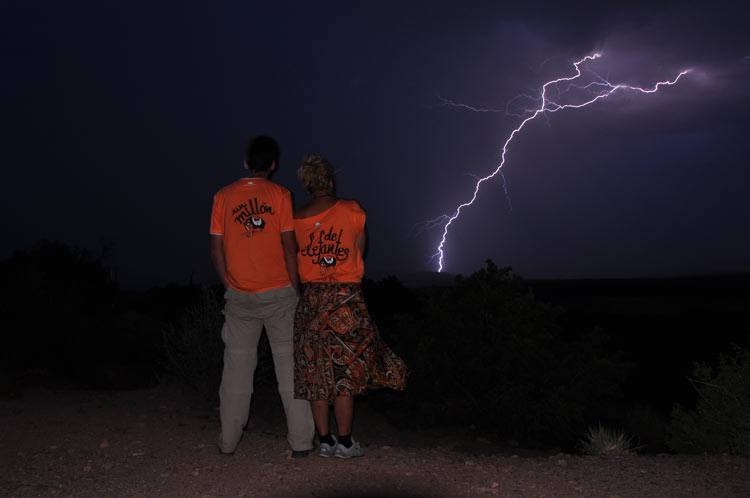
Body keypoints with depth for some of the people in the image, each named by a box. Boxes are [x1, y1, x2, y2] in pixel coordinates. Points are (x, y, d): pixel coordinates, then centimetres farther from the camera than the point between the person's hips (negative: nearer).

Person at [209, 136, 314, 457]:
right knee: (289, 364, 4)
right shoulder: (279, 195, -4)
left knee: (237, 366, 10)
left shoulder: (223, 196, 3)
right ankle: (301, 440, 7)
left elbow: (216, 248, 3)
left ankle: (228, 441, 17)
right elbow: (289, 246, -7)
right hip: (278, 292, -2)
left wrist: (229, 285, 13)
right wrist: (295, 287, 1)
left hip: (239, 296, 2)